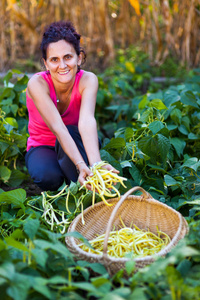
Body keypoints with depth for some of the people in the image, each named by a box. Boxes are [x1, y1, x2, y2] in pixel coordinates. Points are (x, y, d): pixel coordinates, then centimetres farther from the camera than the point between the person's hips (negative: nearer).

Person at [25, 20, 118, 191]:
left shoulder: (88, 80, -23)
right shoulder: (37, 84, -27)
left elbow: (87, 120, -40)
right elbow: (57, 127, -39)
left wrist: (96, 164, -58)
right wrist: (80, 165, -54)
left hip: (75, 145, 1)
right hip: (42, 146, -1)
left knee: (72, 132, -34)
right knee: (47, 176, -34)